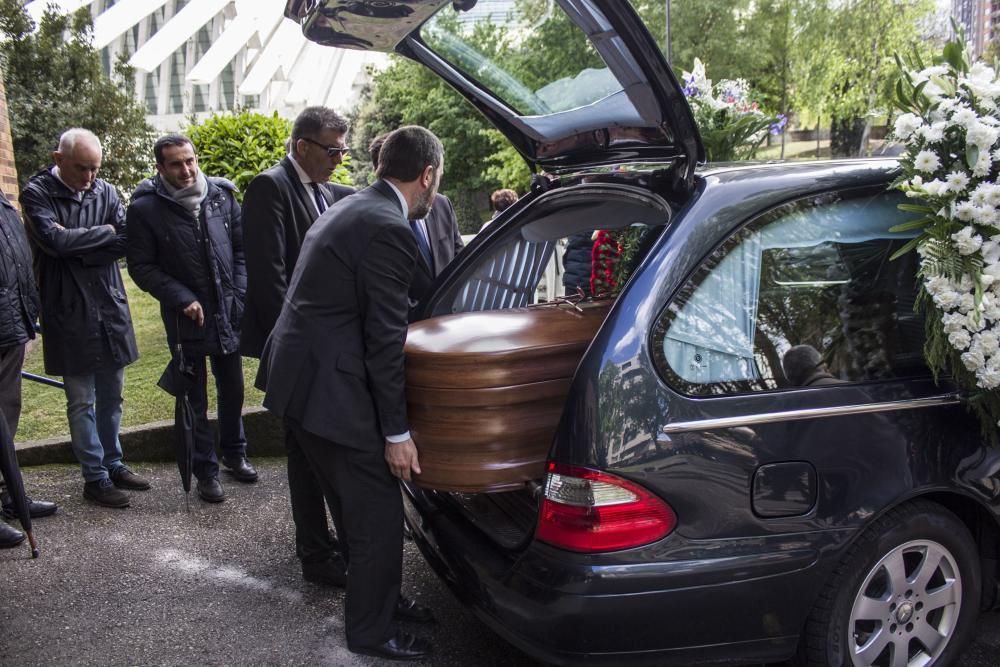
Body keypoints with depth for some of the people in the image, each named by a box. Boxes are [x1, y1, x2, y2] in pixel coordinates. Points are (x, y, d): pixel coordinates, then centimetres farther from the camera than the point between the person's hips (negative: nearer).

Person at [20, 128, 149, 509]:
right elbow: (55, 239, -22)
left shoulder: (105, 191, 3)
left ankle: (113, 464, 29)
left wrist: (78, 248, -17)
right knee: (82, 401, 5)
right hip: (70, 315, -4)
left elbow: (127, 240, -7)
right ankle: (94, 477, 16)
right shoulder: (37, 194, -7)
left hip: (111, 309, 4)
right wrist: (104, 233, -11)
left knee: (111, 396, 14)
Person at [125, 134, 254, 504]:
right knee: (195, 399, 9)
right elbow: (141, 266, -7)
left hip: (228, 312, 3)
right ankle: (205, 470, 23)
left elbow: (242, 248, 4)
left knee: (233, 390, 16)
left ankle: (234, 452, 37)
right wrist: (183, 299, -15)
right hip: (187, 319, -3)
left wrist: (239, 294, -5)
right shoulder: (146, 208, -10)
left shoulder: (222, 195, -2)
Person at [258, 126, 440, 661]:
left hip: (300, 377, 10)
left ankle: (380, 597, 39)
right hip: (331, 390, -10)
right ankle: (372, 631, 20)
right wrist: (396, 432, -13)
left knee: (356, 505, 23)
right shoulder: (391, 231, -19)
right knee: (378, 513, 4)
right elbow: (384, 340, -20)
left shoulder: (352, 209, 11)